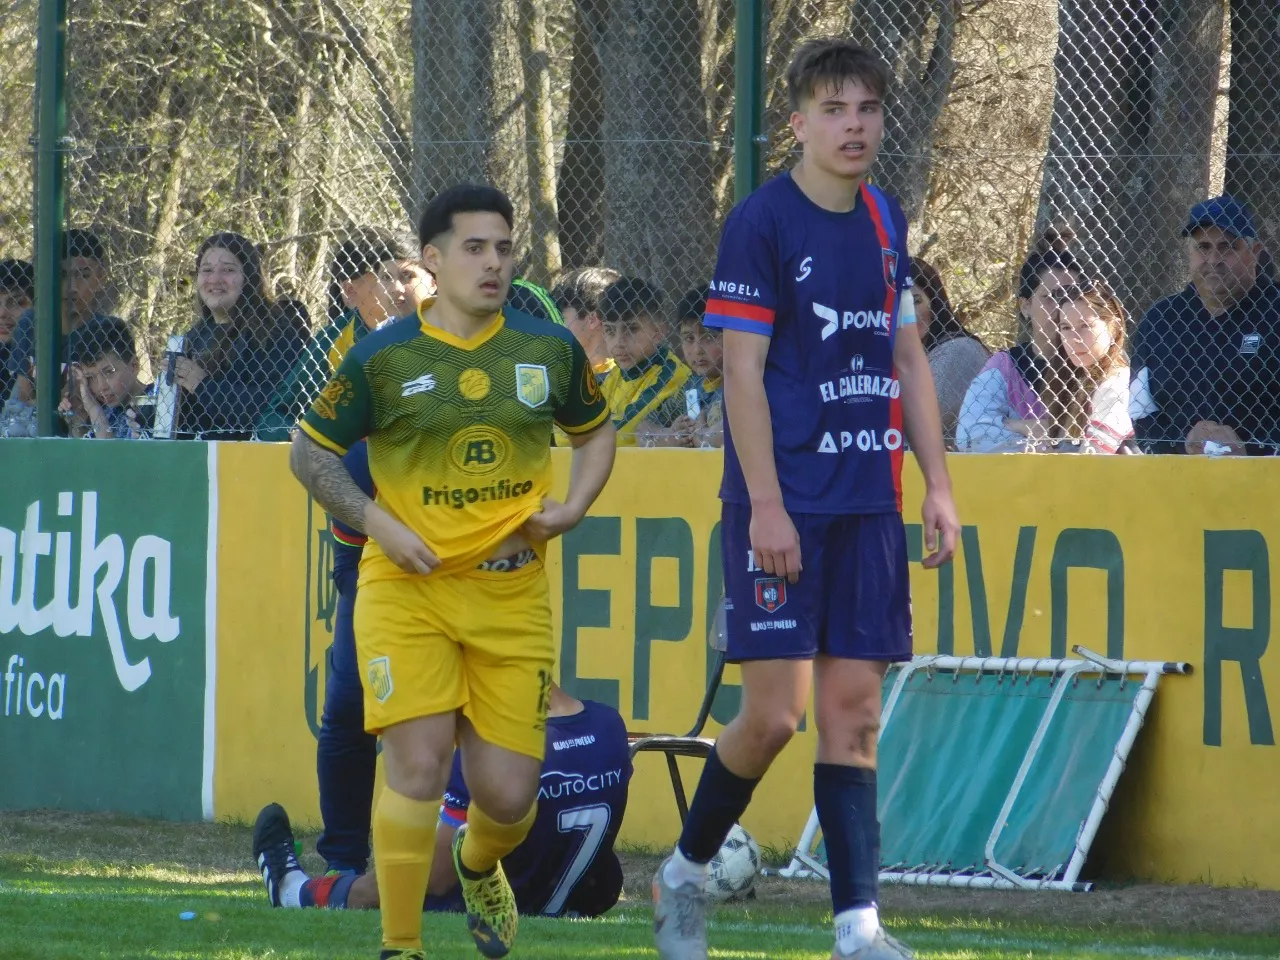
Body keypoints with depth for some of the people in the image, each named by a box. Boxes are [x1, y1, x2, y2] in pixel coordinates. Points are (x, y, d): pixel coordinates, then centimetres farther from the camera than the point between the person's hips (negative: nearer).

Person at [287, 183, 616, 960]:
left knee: (509, 796, 1)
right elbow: (310, 451, 7)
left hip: (513, 596, 2)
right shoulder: (383, 359, -2)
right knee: (418, 764, -16)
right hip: (408, 589, -2)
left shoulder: (550, 349, 5)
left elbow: (596, 430, 22)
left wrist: (574, 505, 2)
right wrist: (378, 524, -6)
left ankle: (478, 866, 39)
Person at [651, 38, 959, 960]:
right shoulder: (761, 222, -8)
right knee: (774, 711, -8)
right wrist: (766, 504, -16)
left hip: (868, 504, 6)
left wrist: (938, 484, 11)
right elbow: (742, 372, -10)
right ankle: (684, 874, 14)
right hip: (783, 506, -6)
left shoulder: (886, 222, 12)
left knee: (854, 712, 2)